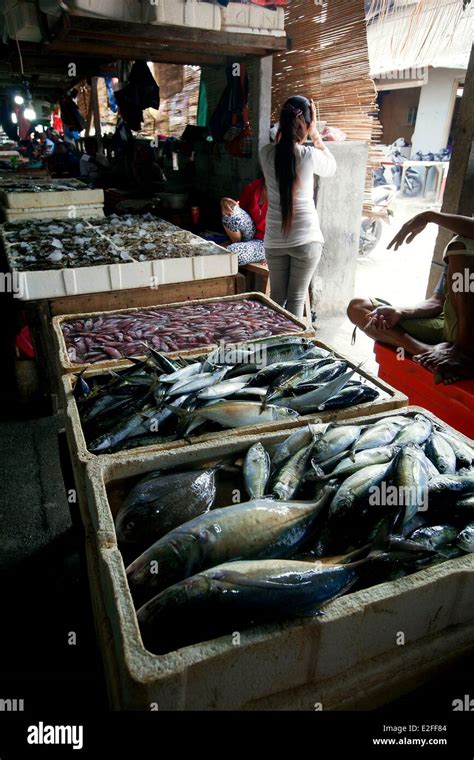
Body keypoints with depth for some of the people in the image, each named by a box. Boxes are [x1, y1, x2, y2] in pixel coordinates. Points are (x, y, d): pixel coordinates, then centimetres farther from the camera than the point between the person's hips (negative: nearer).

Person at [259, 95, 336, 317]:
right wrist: (315, 133, 9)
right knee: (296, 299, 6)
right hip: (306, 239, -3)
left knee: (276, 298, 14)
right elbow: (332, 168, 12)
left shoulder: (266, 153, -2)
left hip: (274, 240, 3)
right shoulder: (310, 155, -11)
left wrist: (285, 129, 13)